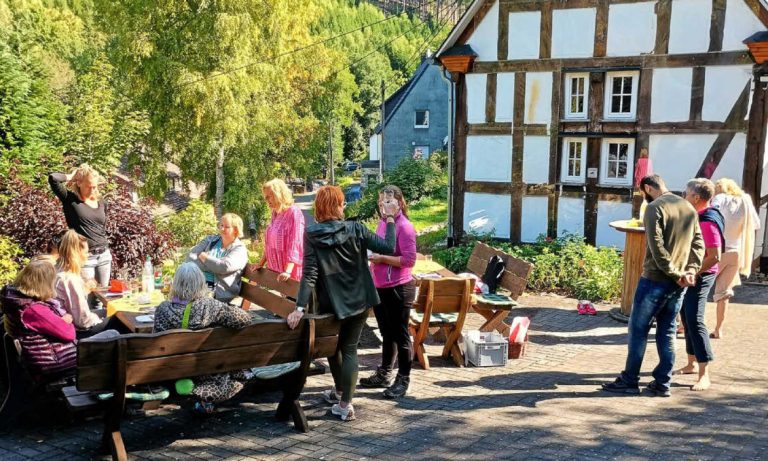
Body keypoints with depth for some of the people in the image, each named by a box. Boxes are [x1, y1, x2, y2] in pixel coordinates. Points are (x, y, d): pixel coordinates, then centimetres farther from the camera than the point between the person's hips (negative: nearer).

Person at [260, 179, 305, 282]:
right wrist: (261, 264, 18)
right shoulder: (275, 213, 12)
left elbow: (294, 245, -21)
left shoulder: (294, 213, -14)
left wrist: (287, 272, -28)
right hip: (274, 271, 7)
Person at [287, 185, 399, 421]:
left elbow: (309, 274, -19)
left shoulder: (311, 234, -12)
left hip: (330, 303, 0)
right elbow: (388, 248, -11)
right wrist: (391, 218, -1)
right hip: (359, 300, 0)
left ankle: (340, 391, 38)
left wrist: (300, 307, -20)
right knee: (349, 348, 9)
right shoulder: (355, 229, -11)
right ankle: (345, 403, 6)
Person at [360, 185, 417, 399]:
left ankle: (403, 380, 15)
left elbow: (409, 260, -20)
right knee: (386, 334, 19)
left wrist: (381, 258, -21)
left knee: (400, 335, 3)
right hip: (380, 287, 8)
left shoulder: (404, 227, -14)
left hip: (398, 289, -8)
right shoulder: (382, 224, 10)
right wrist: (371, 255, 3)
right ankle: (384, 375, 31)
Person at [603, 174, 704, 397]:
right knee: (667, 333, 12)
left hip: (655, 280, -7)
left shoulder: (655, 208, -11)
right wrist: (691, 270, -2)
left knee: (638, 330, 4)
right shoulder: (689, 208, 12)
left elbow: (657, 247, -19)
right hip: (679, 284, 7)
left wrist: (676, 274, -13)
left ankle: (629, 381, 9)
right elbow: (698, 244, 8)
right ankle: (662, 383, 15)